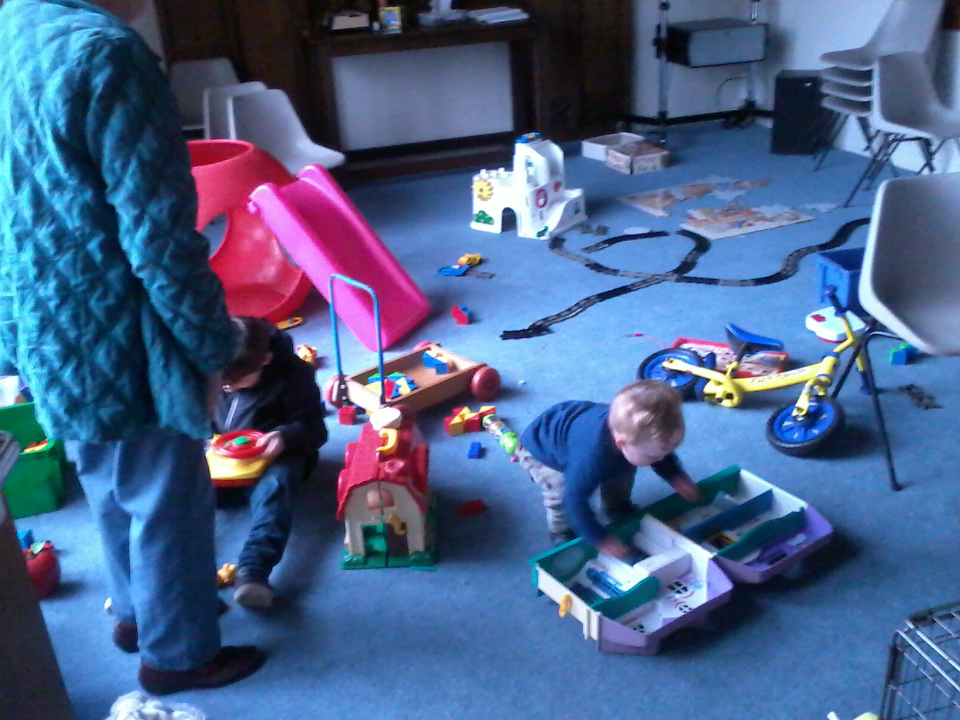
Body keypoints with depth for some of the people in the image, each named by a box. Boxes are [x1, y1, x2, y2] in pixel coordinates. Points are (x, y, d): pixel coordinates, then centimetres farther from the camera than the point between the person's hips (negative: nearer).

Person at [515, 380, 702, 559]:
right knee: (563, 490, -28)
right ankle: (563, 533, 2)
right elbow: (575, 499, -38)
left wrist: (676, 477, -14)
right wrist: (600, 539, -32)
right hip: (539, 449, -6)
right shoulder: (590, 458, -50)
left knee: (625, 465, 1)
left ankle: (617, 507, 28)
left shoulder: (631, 429, -28)